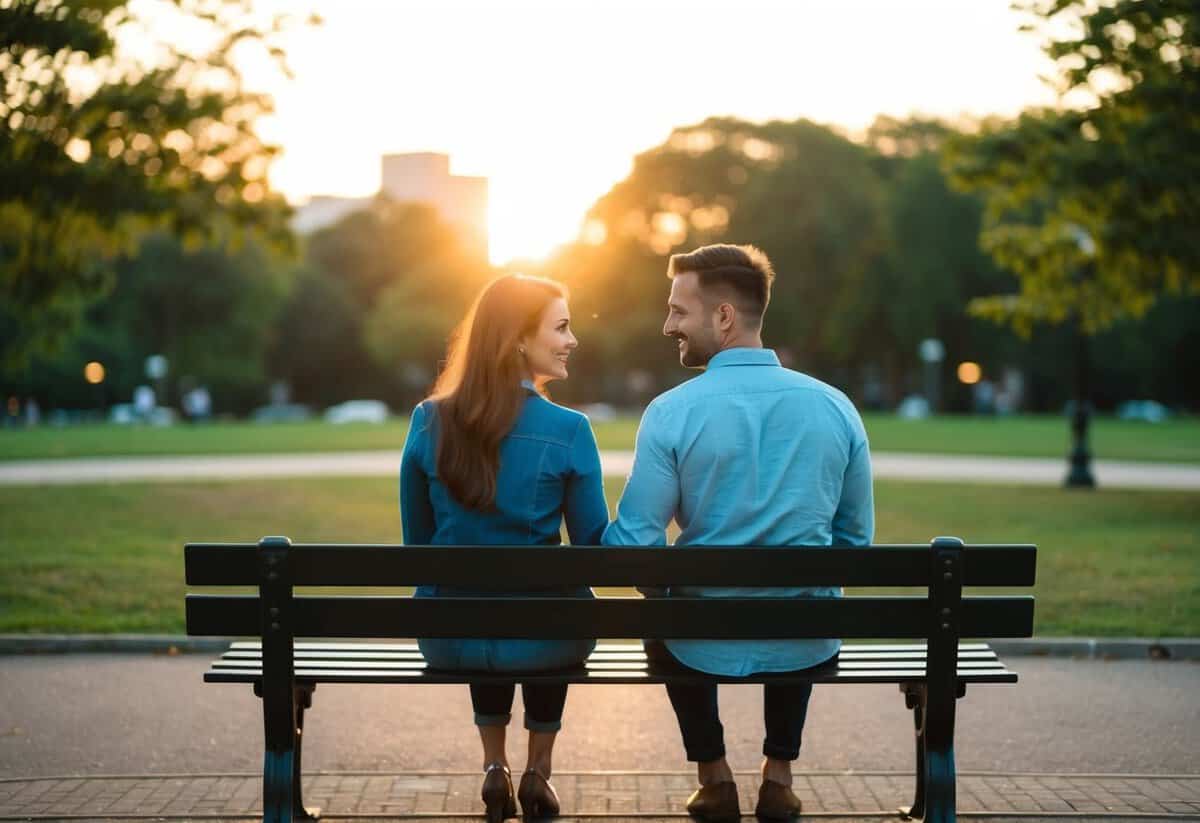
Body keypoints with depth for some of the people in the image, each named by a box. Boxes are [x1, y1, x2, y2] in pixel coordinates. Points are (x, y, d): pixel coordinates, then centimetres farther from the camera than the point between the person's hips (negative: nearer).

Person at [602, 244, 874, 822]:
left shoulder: (671, 412, -14)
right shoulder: (835, 407, -4)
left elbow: (634, 543, -13)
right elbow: (856, 538, 4)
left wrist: (668, 596, 8)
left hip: (705, 645, -2)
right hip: (807, 645, 2)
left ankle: (714, 777, 33)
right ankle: (779, 774, 35)